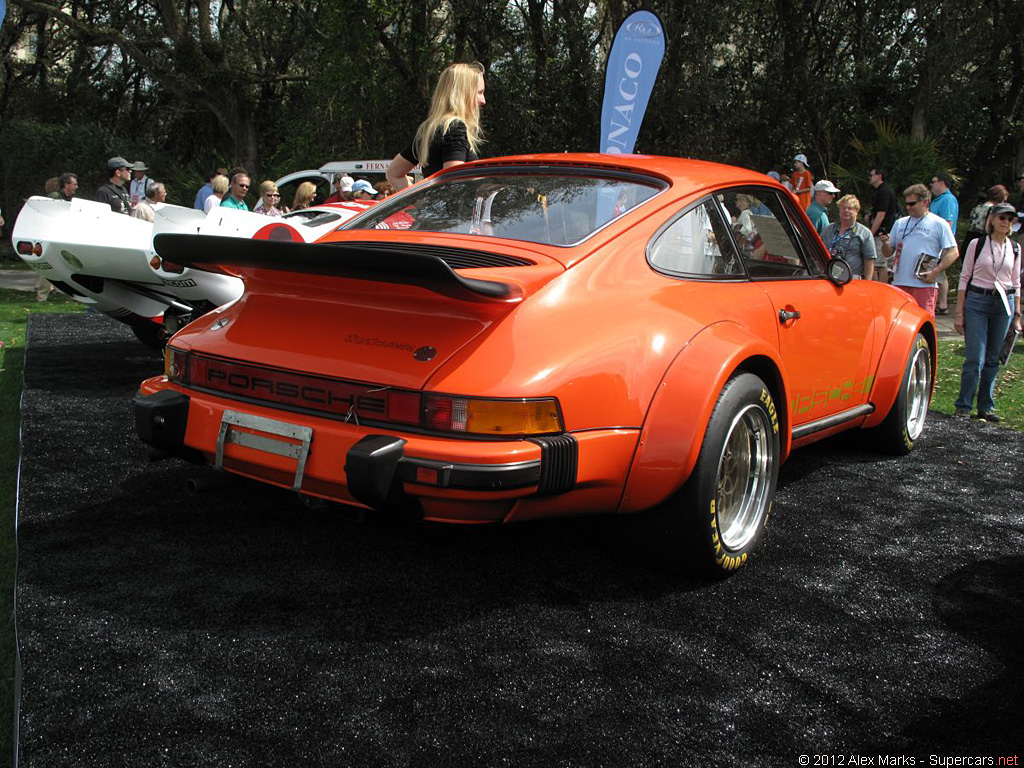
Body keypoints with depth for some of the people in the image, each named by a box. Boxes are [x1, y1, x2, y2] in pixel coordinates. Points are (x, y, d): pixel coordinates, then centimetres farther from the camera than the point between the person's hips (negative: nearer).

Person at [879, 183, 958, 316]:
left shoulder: (939, 224, 4)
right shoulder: (900, 223, 18)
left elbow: (953, 252, -1)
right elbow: (888, 253, 18)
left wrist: (936, 272, -12)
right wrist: (885, 243, -5)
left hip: (924, 284, -4)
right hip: (899, 284, 4)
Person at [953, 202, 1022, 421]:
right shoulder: (977, 244, 1)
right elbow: (964, 277, 1)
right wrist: (959, 312, -3)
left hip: (1004, 304, 3)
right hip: (977, 301, -3)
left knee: (992, 360, 7)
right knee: (975, 359, -9)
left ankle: (986, 407, 15)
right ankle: (963, 407, 0)